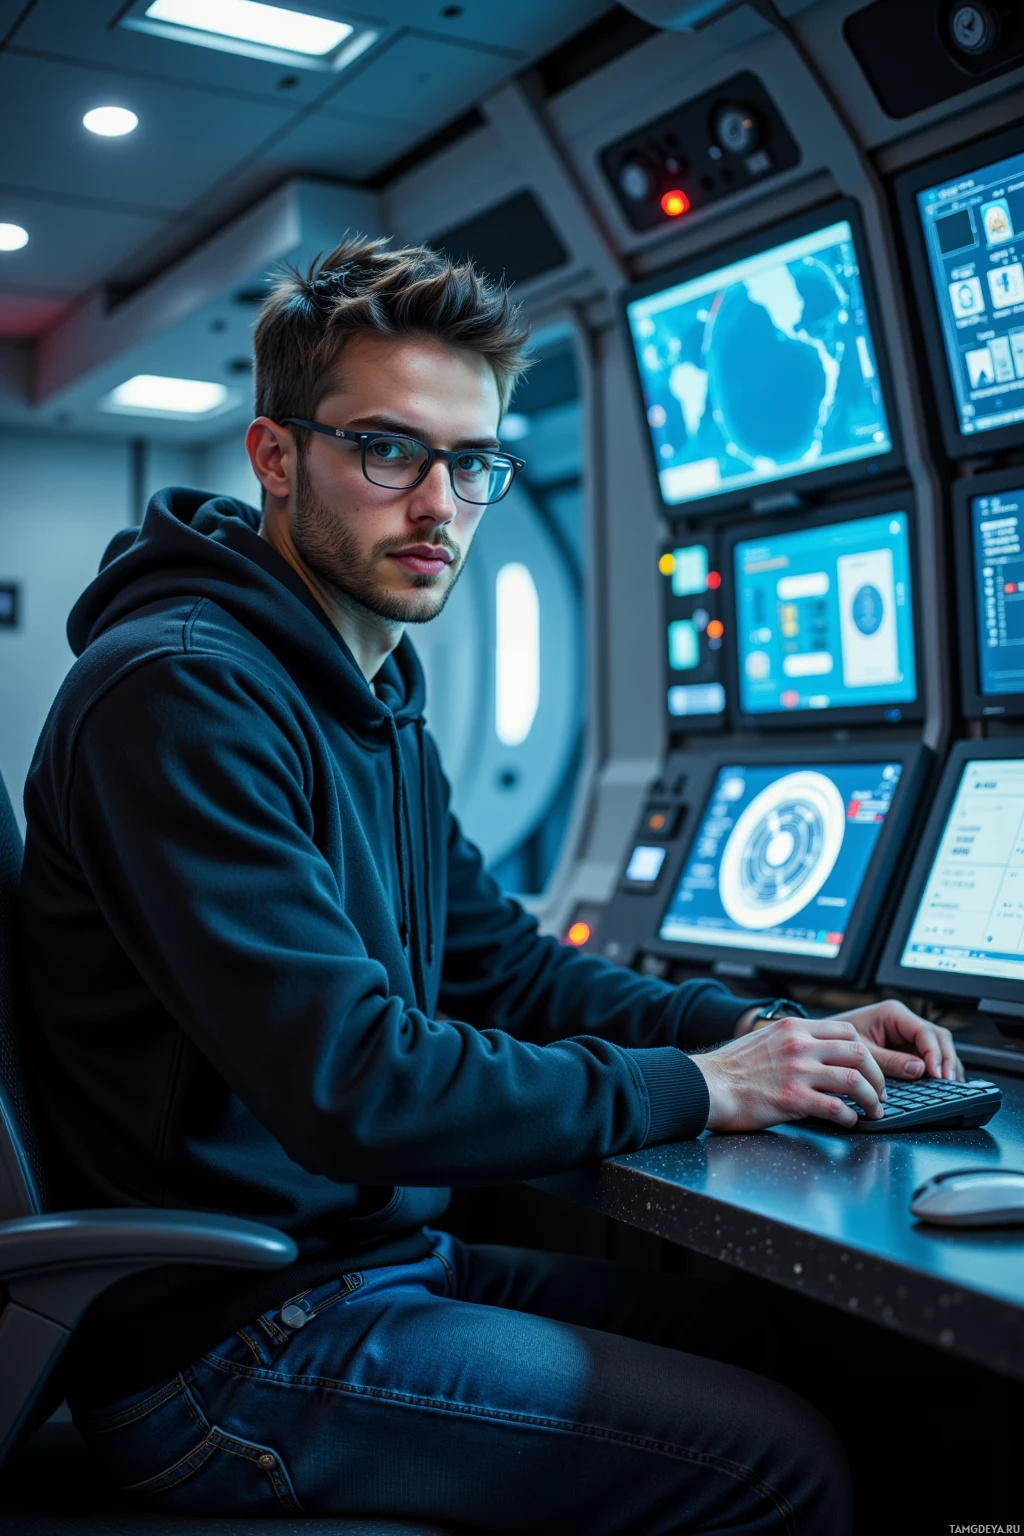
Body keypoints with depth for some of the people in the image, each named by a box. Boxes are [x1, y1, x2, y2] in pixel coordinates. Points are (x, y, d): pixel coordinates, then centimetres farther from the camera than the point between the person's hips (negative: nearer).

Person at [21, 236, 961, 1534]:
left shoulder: (377, 703, 11)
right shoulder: (181, 693, -21)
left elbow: (497, 963, 13)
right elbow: (348, 1085, -27)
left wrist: (766, 1033, -1)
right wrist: (689, 1086, -17)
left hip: (377, 1256, 9)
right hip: (231, 1341, -9)